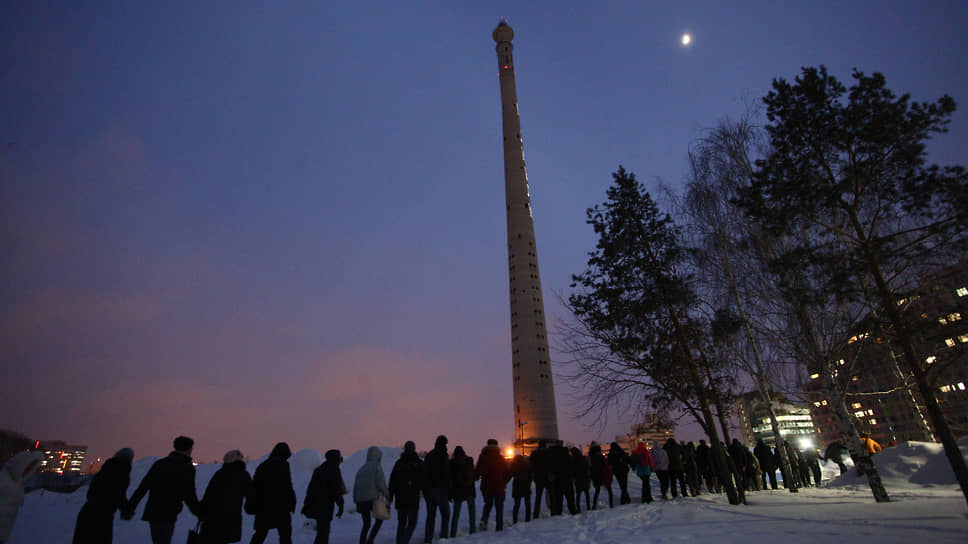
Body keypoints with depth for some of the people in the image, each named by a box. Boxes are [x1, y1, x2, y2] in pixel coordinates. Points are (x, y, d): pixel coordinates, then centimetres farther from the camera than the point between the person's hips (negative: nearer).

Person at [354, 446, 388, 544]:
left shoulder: (361, 468, 15)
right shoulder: (377, 466, -4)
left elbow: (355, 486, 14)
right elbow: (380, 482, -13)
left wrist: (356, 501, 17)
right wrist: (386, 493, 0)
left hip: (360, 499, 6)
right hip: (372, 498, -6)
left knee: (366, 524, 16)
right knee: (379, 519, 13)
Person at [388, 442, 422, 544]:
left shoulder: (399, 462, 4)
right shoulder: (419, 463, -2)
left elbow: (392, 481, 3)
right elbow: (423, 481, 0)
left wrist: (390, 497, 6)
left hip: (400, 498, 3)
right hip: (413, 498, -3)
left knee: (401, 522, 17)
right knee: (412, 522, 6)